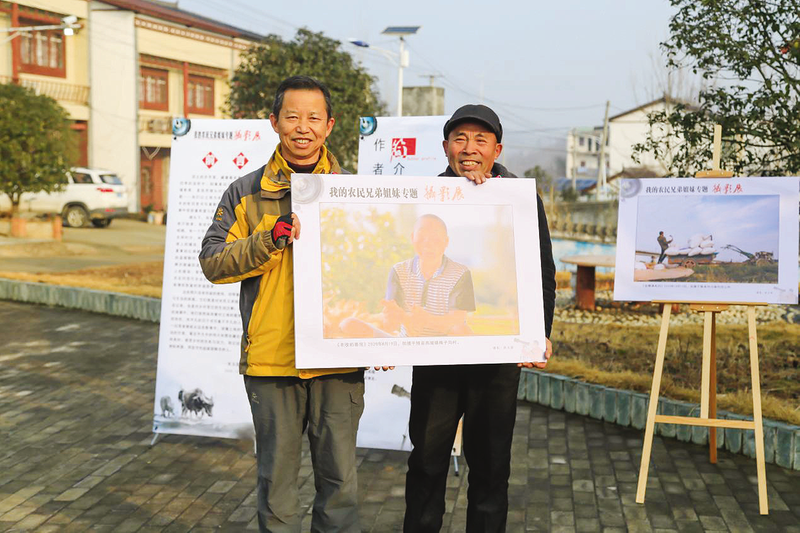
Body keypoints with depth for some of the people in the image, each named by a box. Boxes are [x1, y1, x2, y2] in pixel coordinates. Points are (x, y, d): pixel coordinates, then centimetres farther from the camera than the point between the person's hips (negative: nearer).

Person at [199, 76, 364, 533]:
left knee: (340, 474, 9)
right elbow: (213, 262, 0)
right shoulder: (248, 193, 6)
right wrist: (270, 239, -15)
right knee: (276, 474, 12)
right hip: (271, 357, 0)